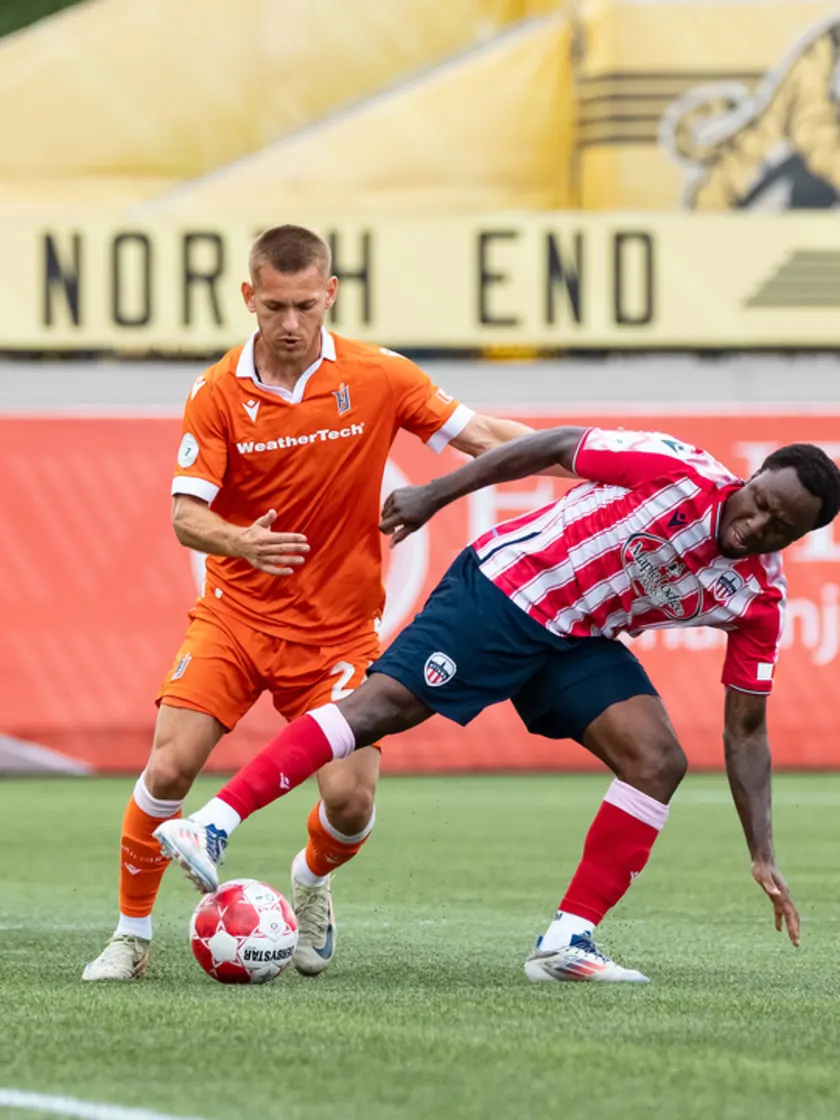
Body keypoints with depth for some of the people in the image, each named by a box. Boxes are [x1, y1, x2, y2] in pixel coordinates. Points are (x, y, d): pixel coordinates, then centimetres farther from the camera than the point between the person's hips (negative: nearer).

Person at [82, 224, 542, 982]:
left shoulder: (377, 378, -8)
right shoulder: (218, 393, -8)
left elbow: (483, 436, -6)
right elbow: (186, 515, -13)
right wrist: (239, 540, -35)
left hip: (338, 628, 0)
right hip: (235, 614, 0)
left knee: (351, 801, -12)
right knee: (169, 767, -15)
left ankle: (312, 880, 25)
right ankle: (131, 935, 5)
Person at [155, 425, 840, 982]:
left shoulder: (758, 601, -7)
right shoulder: (680, 471, -21)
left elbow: (745, 731, 0)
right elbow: (559, 446, -8)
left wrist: (762, 855, -5)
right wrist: (436, 495, -7)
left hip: (578, 644, 5)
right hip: (503, 590, -5)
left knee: (659, 762, -13)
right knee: (381, 706, -19)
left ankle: (568, 941, -8)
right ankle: (212, 825, -23)